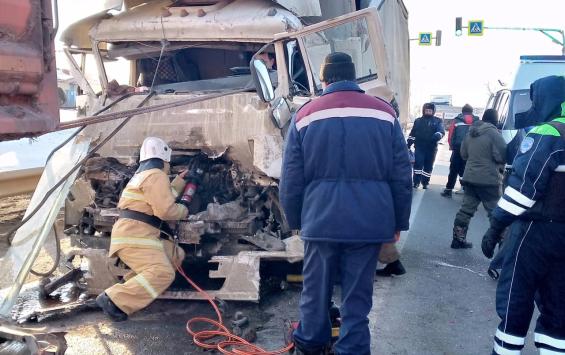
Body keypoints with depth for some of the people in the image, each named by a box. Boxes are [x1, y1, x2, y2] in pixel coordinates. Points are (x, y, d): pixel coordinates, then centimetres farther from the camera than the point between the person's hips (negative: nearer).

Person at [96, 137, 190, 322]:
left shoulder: (143, 175, 26)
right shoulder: (156, 175, -8)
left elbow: (163, 198, 31)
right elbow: (165, 210, -17)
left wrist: (180, 180, 35)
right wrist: (184, 210, 2)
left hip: (137, 234, 11)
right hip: (133, 235, -11)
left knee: (176, 254, 15)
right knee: (163, 273, -25)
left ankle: (132, 284, 6)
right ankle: (114, 300, -28)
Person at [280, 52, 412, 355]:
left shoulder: (305, 114, 2)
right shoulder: (384, 112, 4)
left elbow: (291, 178, 3)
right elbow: (401, 175, 4)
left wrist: (295, 219, 15)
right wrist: (399, 221, 12)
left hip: (321, 221, 1)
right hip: (369, 222, 0)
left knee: (316, 291, 17)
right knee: (357, 296, 8)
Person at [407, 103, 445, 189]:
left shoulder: (438, 121, 6)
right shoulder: (418, 120, 12)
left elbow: (442, 131, -10)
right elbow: (412, 133, 15)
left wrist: (438, 135, -32)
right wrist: (409, 143, 8)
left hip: (431, 148, 0)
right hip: (419, 147, 0)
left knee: (428, 166, 7)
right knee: (418, 164, -9)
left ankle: (425, 182, 18)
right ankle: (416, 182, -2)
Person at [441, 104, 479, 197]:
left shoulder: (456, 121, 5)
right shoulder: (477, 122, 8)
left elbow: (450, 136, 2)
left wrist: (452, 147, 13)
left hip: (458, 149, -1)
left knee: (453, 171, 7)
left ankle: (448, 190, 10)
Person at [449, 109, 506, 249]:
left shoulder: (470, 133, 9)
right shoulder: (493, 133, -13)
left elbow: (463, 154, 17)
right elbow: (503, 156, -16)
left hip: (469, 178, 7)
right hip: (489, 180, -6)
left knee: (466, 209, 11)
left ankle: (458, 239, 14)